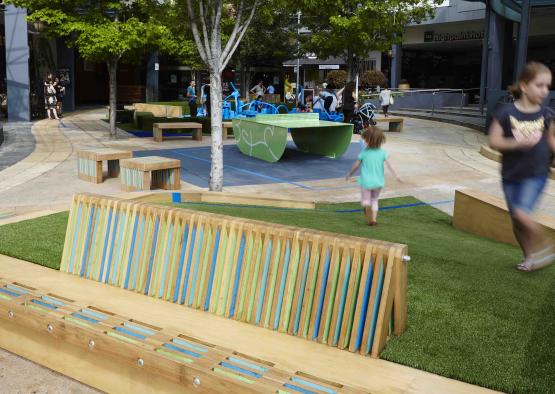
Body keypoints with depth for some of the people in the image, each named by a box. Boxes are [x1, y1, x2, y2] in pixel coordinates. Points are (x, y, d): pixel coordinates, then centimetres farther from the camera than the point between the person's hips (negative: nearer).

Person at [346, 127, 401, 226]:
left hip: (366, 181, -3)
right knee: (374, 200, 20)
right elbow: (389, 165, -10)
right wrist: (396, 176, -4)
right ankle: (374, 219, 14)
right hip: (378, 182, 3)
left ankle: (367, 206, -22)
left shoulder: (364, 152, -9)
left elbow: (356, 165, 1)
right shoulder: (382, 152, -5)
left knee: (365, 200, 10)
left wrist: (350, 173, 17)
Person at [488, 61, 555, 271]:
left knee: (522, 213, -19)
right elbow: (494, 140, -10)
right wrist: (519, 143, -22)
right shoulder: (506, 112, -8)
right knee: (516, 221, 10)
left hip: (536, 174, -1)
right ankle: (530, 256, 32)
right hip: (511, 175, 1)